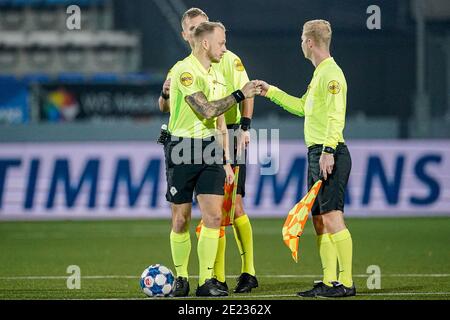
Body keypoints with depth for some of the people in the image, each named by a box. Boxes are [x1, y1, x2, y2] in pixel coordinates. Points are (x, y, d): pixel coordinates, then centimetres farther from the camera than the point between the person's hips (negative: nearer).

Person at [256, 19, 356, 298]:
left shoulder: (331, 73, -12)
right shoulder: (320, 74, 19)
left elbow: (336, 116, -20)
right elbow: (302, 107, 33)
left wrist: (328, 151, -26)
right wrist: (271, 92, 36)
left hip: (329, 155, -10)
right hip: (316, 154, 10)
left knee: (333, 219, -12)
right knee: (320, 221, 9)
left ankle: (346, 283, -13)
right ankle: (329, 282, 12)